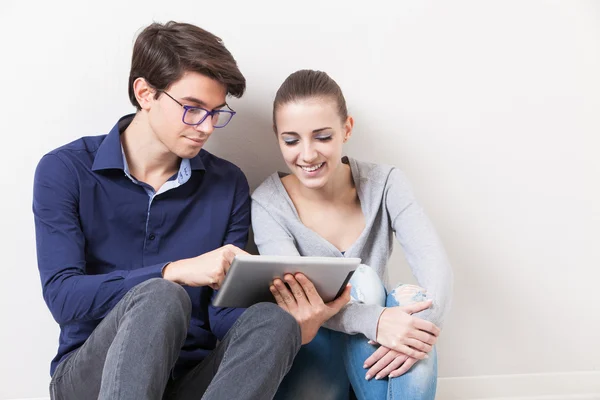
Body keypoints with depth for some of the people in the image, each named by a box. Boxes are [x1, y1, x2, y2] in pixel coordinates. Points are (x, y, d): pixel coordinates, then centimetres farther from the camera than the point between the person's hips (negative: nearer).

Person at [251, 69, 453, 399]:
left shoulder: (384, 184, -6)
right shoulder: (268, 204, -11)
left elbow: (435, 266, -18)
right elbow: (295, 297, -23)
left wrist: (425, 323, -39)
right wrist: (374, 321, -40)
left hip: (365, 354, 2)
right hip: (310, 342, -1)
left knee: (412, 298, -29)